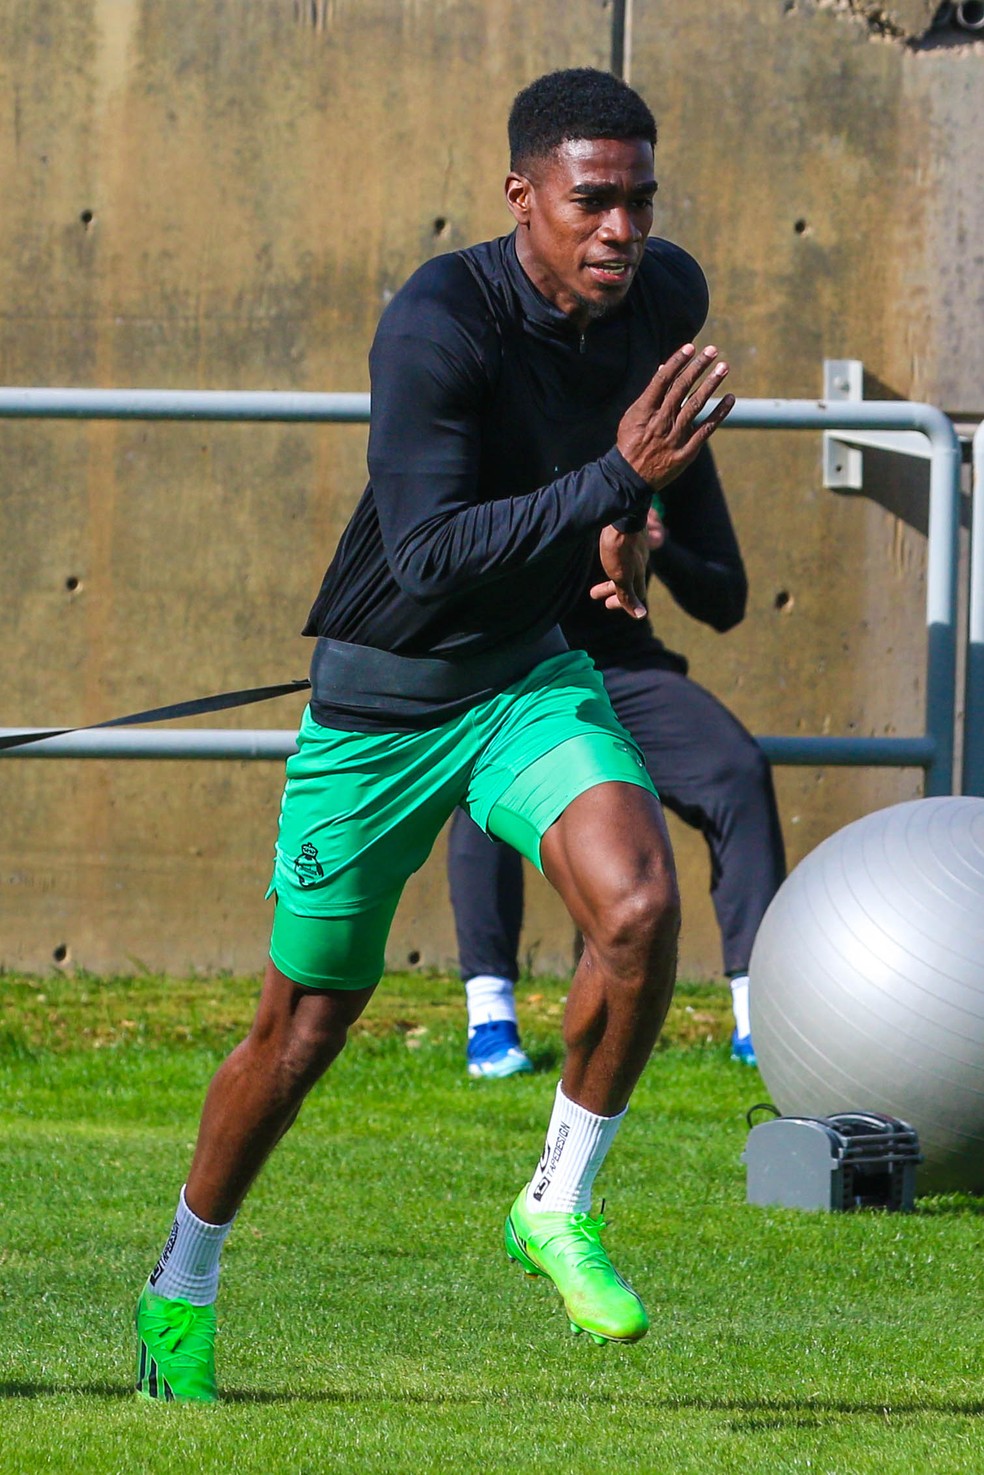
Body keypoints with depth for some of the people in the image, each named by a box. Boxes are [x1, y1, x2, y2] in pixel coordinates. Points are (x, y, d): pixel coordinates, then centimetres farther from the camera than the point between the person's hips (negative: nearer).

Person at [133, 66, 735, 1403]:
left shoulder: (667, 296, -7)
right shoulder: (439, 326, -27)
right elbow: (427, 550, -36)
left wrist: (624, 527, 1)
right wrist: (613, 477, -42)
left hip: (533, 678, 4)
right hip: (382, 700, -4)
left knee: (641, 906, -24)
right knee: (309, 1019, 8)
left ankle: (561, 1212, -4)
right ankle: (186, 1281, 32)